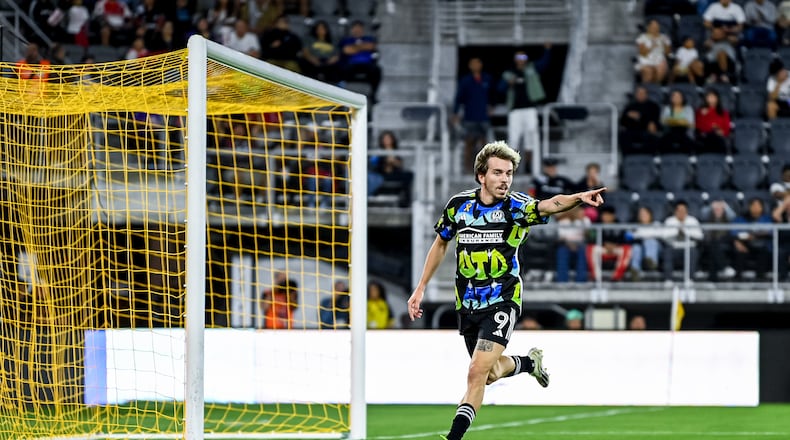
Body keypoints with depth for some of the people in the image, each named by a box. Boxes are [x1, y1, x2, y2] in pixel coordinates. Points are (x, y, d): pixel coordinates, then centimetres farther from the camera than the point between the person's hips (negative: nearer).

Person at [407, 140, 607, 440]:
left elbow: (550, 205, -34)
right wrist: (421, 288, 14)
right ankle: (529, 362, 50)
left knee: (477, 372, -17)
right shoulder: (458, 205, -3)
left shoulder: (517, 207, -13)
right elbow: (441, 244, 14)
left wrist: (577, 198, -55)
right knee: (492, 373, 18)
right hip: (467, 303, 4)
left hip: (502, 300, -4)